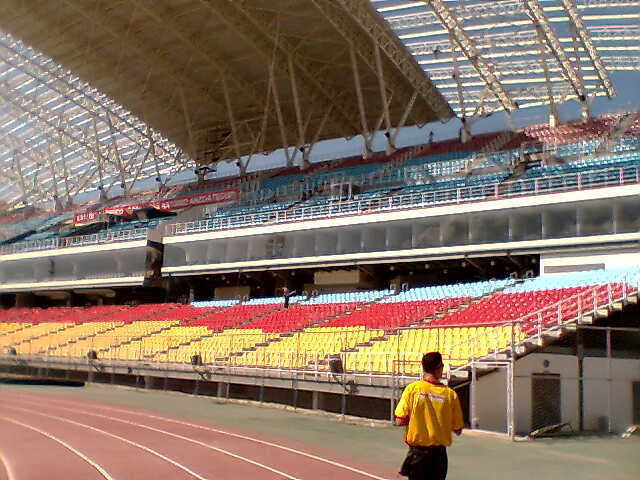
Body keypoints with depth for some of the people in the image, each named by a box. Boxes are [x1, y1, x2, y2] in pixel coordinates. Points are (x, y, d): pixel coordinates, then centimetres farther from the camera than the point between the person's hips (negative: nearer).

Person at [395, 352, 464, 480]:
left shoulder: (412, 389, -9)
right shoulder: (450, 394, -6)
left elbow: (400, 421, -10)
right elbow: (458, 430, 0)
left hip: (417, 451, -1)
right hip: (439, 453, 1)